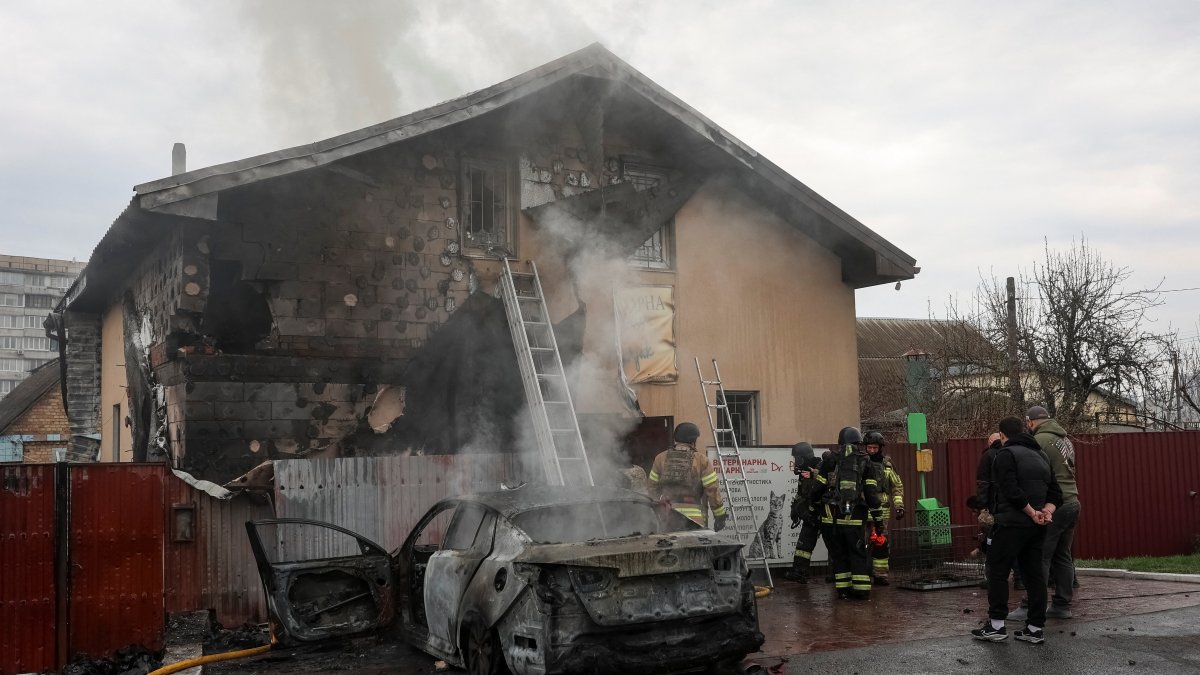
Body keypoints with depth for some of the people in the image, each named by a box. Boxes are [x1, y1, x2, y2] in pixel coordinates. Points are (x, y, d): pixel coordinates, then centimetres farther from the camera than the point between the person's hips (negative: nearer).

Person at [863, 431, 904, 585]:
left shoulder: (887, 464, 9)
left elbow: (897, 486, 15)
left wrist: (899, 506, 6)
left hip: (882, 510, 3)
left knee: (882, 543, 5)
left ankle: (880, 575, 14)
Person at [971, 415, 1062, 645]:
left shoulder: (1006, 454, -9)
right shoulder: (1041, 456, 17)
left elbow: (1012, 492, -20)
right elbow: (1055, 493, 13)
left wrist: (1032, 513, -11)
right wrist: (1047, 511, -2)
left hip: (1012, 523, -7)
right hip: (1036, 528, 8)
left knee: (997, 572, 1)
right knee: (1034, 574, 9)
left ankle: (996, 625, 1)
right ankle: (1036, 628, 9)